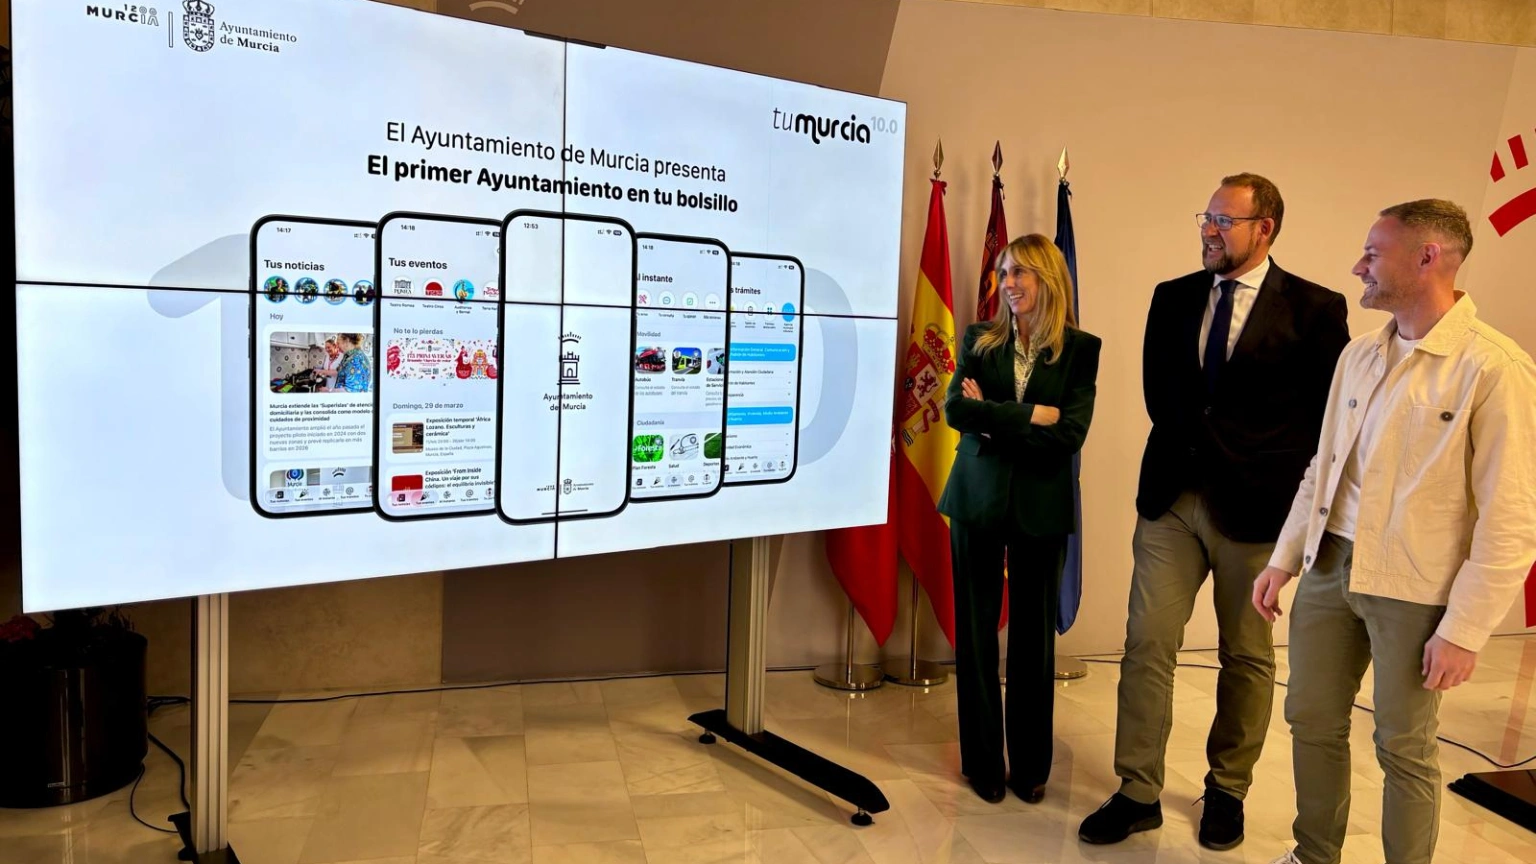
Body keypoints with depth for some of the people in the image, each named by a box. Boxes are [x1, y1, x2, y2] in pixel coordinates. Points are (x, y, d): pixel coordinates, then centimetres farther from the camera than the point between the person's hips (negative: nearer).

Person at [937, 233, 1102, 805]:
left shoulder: (1080, 349, -1)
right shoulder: (980, 339, 4)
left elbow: (1070, 435, -12)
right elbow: (956, 409, -11)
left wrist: (993, 418, -12)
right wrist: (1032, 415, -15)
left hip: (1041, 506, -1)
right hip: (978, 498, 1)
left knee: (1034, 633, 8)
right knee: (976, 629, 6)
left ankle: (1031, 765, 22)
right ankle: (983, 762, 19)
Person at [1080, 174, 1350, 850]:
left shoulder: (1315, 309, -4)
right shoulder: (1172, 298, 8)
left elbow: (1330, 416, -2)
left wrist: (1295, 495, -5)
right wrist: (1190, 447, 1)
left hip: (1257, 508, -2)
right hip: (1172, 497, 3)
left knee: (1247, 657, 11)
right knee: (1146, 645, 0)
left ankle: (1227, 790, 29)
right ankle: (1138, 794, 11)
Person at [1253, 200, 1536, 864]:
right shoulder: (1359, 355, 7)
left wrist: (1464, 631, -15)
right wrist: (1284, 559, 11)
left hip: (1415, 586, -6)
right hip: (1330, 566, 6)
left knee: (1404, 747, 8)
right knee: (1312, 721, 14)